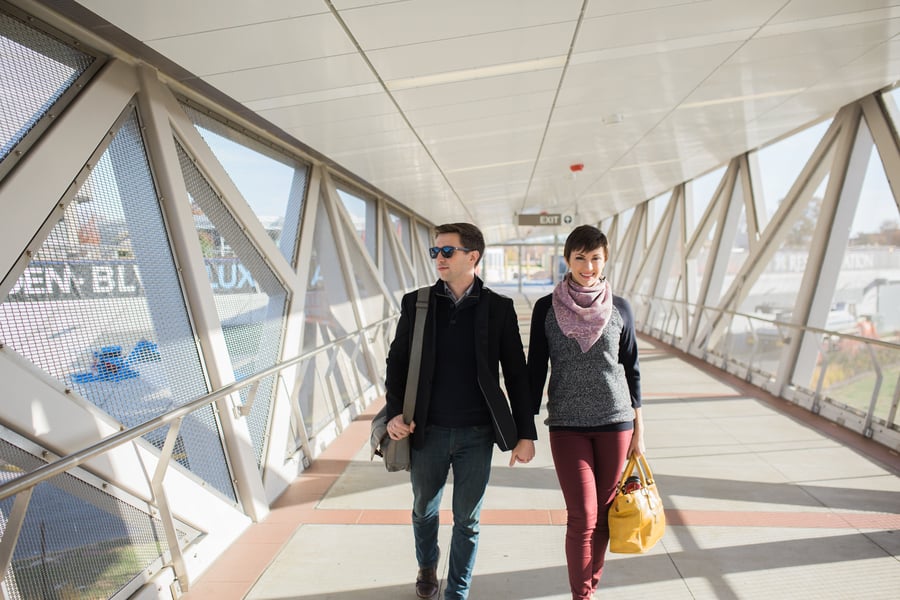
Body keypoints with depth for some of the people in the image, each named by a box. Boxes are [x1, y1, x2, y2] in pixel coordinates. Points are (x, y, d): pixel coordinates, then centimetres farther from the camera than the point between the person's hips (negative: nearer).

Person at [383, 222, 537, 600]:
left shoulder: (498, 308, -3)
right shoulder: (416, 303, 0)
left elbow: (516, 374, -1)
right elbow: (397, 361, 4)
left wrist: (526, 434, -2)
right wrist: (395, 412, -10)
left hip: (477, 434, -1)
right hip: (427, 432, 2)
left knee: (467, 520, 11)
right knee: (424, 511, 21)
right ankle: (427, 566, 51)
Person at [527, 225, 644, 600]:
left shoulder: (619, 309, 1)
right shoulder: (546, 309, -2)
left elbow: (631, 368, 8)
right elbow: (535, 370, 1)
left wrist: (638, 427, 8)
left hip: (615, 422, 2)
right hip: (566, 425, -1)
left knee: (602, 515, 10)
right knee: (583, 517, -4)